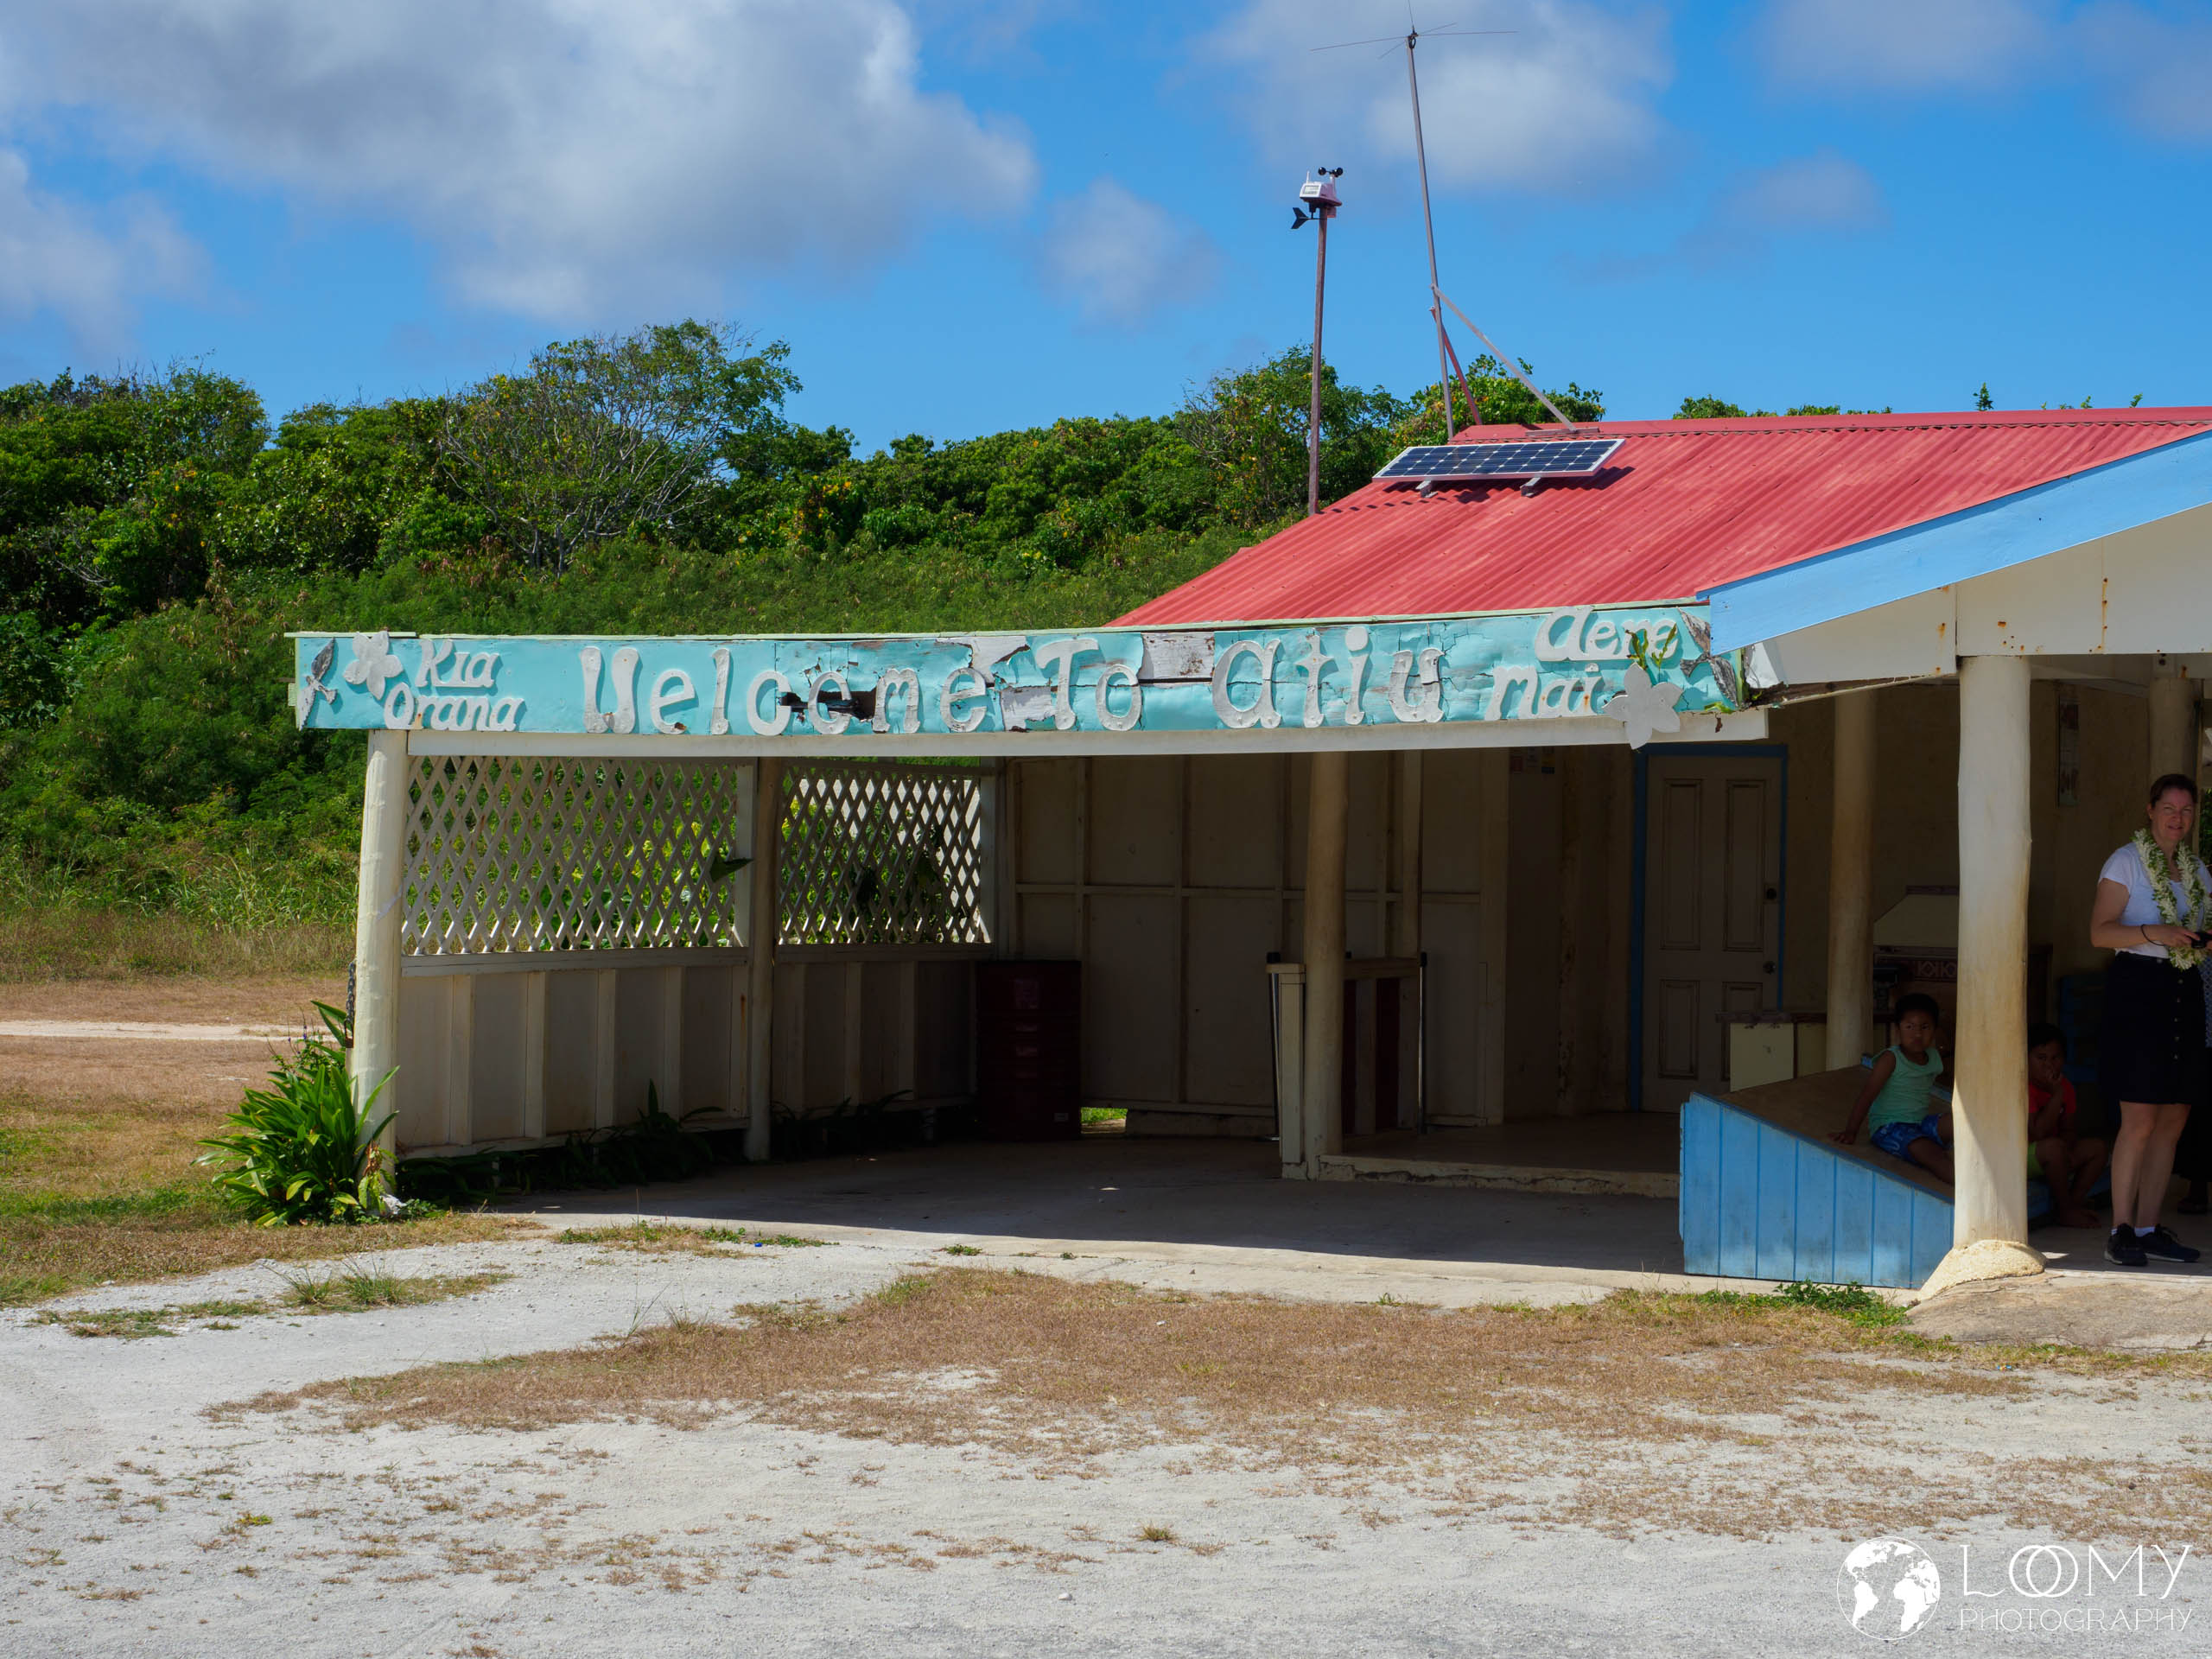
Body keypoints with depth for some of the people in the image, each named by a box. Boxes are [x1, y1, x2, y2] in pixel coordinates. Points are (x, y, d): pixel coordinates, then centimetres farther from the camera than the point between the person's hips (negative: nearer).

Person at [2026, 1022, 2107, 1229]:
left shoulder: (2064, 1085, 4)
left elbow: (2069, 1130, 11)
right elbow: (2038, 1133, -29)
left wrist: (2066, 1151, -12)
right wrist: (2056, 1095, -28)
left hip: (2045, 1159, 8)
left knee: (2096, 1147, 0)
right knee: (2054, 1146, -35)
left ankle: (2074, 1202, -5)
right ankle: (2066, 1213, -21)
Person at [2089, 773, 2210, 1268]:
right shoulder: (2126, 861, -2)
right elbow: (2100, 931, -9)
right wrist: (2153, 933, -23)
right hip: (2138, 986, -7)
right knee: (2140, 1119, -11)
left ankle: (2148, 1228, 11)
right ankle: (2121, 1231, -5)